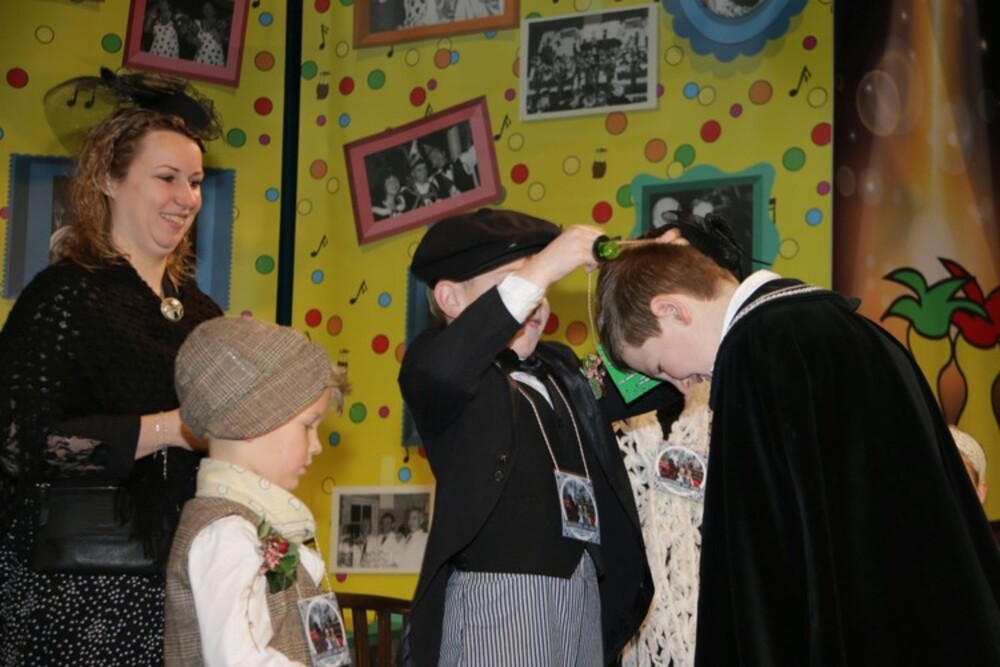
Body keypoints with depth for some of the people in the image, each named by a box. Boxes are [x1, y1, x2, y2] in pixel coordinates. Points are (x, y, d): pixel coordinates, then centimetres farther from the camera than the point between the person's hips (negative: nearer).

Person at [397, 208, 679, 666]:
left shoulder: (559, 368, 17)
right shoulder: (458, 372, -4)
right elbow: (438, 370, -27)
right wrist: (537, 271, -26)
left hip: (584, 595, 7)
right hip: (498, 599, -7)